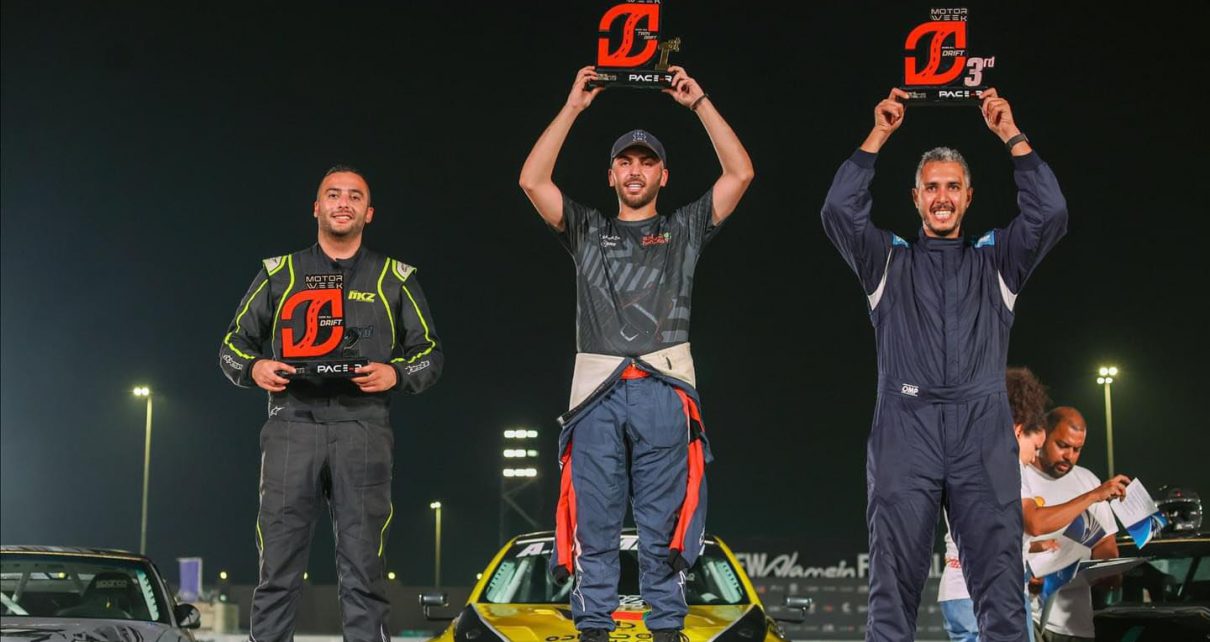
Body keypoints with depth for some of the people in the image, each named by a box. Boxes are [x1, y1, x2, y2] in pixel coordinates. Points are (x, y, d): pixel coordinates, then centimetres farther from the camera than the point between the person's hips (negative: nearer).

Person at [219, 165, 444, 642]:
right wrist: (254, 369, -2)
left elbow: (430, 354, 17)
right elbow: (233, 345, 20)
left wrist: (396, 374, -4)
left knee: (364, 572, -6)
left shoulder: (394, 278, 17)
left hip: (363, 426, 0)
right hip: (292, 422, 1)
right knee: (278, 570, -5)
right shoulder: (279, 273, 18)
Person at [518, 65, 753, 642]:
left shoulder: (683, 230, 18)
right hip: (597, 393, 1)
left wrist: (698, 102, 7)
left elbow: (740, 173, 9)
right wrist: (573, 107, 7)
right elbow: (532, 181, 7)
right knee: (594, 526, -1)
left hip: (664, 393, -1)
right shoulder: (586, 231, 20)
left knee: (664, 529, -1)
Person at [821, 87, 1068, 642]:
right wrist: (879, 135, 4)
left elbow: (1050, 215, 6)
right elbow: (840, 211, 4)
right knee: (894, 580, -4)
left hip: (983, 431, 1)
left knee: (1000, 576, -6)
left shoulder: (996, 263, 20)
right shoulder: (889, 263, 18)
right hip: (905, 426, 0)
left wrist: (1012, 136, 5)